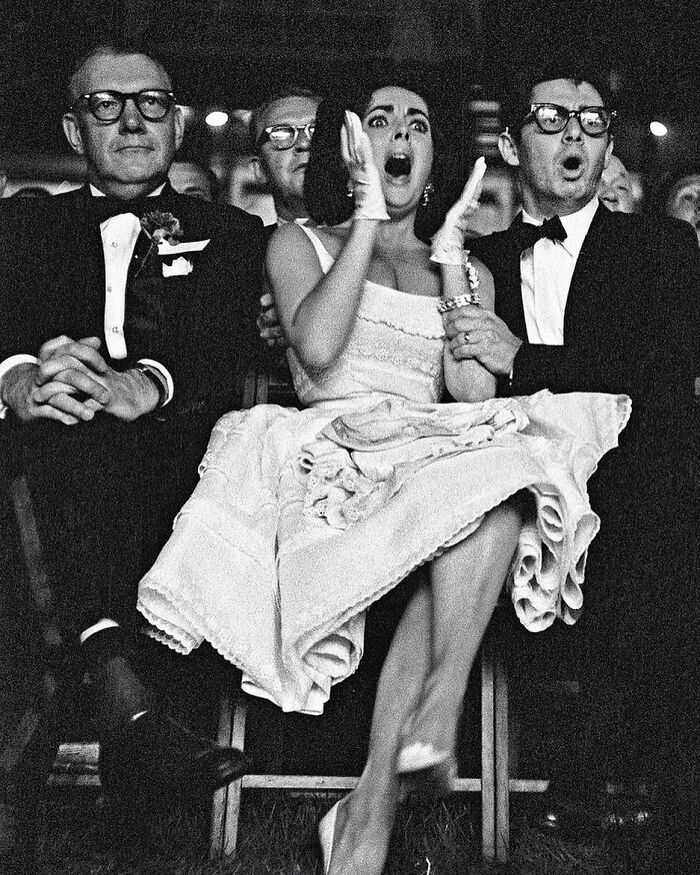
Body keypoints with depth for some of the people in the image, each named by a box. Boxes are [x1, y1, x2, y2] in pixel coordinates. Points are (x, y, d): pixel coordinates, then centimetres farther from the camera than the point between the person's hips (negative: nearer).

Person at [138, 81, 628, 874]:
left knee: (496, 474, -33)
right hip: (333, 454, -3)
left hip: (436, 454, 3)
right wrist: (367, 221, -1)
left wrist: (449, 256, 4)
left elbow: (475, 392, 4)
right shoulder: (300, 242, 17)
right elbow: (316, 349, -7)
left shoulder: (467, 271, 24)